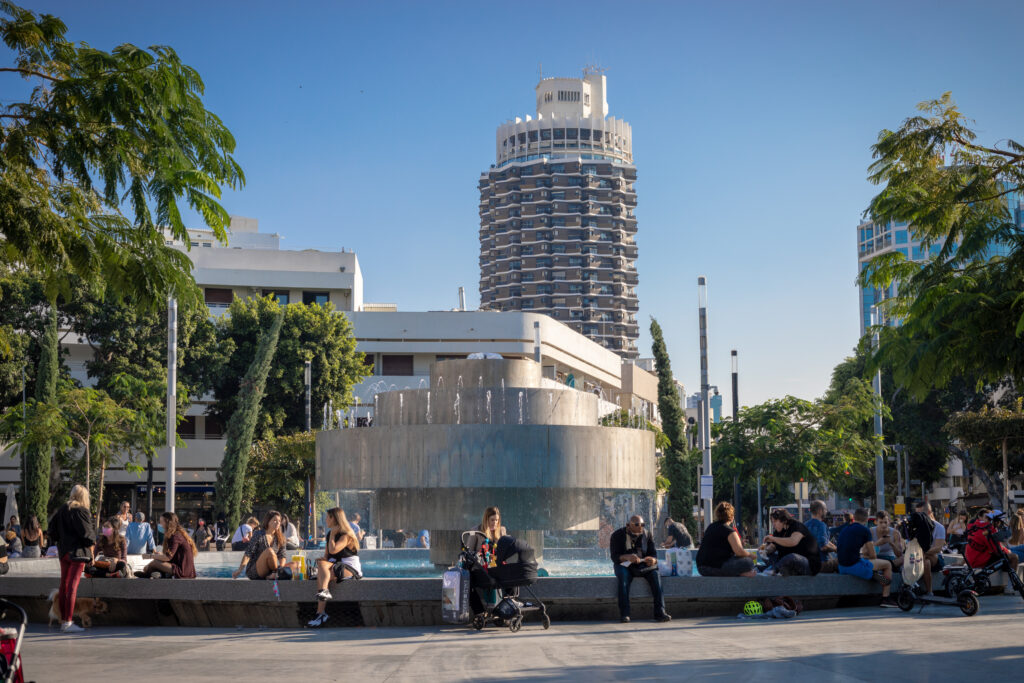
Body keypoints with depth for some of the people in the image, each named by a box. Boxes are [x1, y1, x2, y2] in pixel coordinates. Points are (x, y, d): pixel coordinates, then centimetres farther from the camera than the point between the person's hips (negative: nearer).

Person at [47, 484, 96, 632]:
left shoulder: (62, 510, 6)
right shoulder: (81, 511, -12)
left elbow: (52, 530, 9)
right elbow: (87, 533, -14)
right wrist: (92, 543, 3)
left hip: (63, 551, 7)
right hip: (78, 551, -7)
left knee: (64, 584, 12)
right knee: (73, 586, -7)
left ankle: (63, 620, 18)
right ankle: (68, 623, -10)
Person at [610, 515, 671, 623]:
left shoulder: (647, 535, 6)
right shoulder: (618, 535, -4)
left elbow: (654, 554, 1)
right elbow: (614, 557, -13)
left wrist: (653, 560, -25)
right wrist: (627, 557, -34)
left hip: (642, 565, 2)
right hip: (624, 564, -2)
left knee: (655, 573, -28)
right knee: (623, 575, -36)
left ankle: (660, 612, -32)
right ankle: (624, 614, -36)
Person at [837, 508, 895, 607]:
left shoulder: (845, 529, 16)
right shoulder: (865, 530, -4)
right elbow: (872, 556, -2)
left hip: (842, 568, 8)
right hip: (855, 566, -8)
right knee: (887, 564, 11)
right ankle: (886, 598, 11)